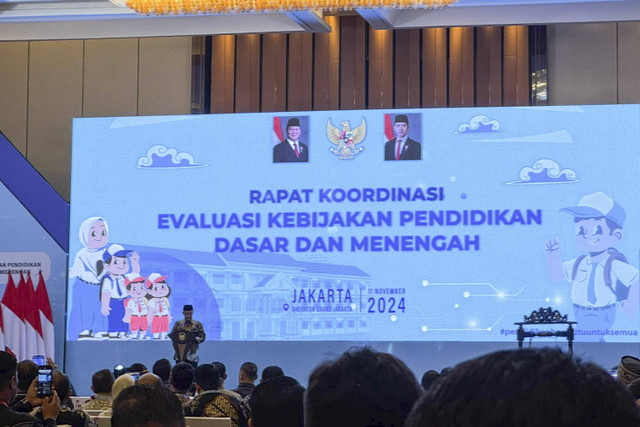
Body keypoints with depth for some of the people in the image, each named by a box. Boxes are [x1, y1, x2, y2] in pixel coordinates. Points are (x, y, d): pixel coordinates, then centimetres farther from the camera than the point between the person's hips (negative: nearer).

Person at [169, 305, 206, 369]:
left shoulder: (198, 324, 4)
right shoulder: (178, 324, 7)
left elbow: (203, 336, 2)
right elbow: (172, 336, 8)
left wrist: (195, 338, -16)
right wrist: (177, 338, -13)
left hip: (192, 355, -1)